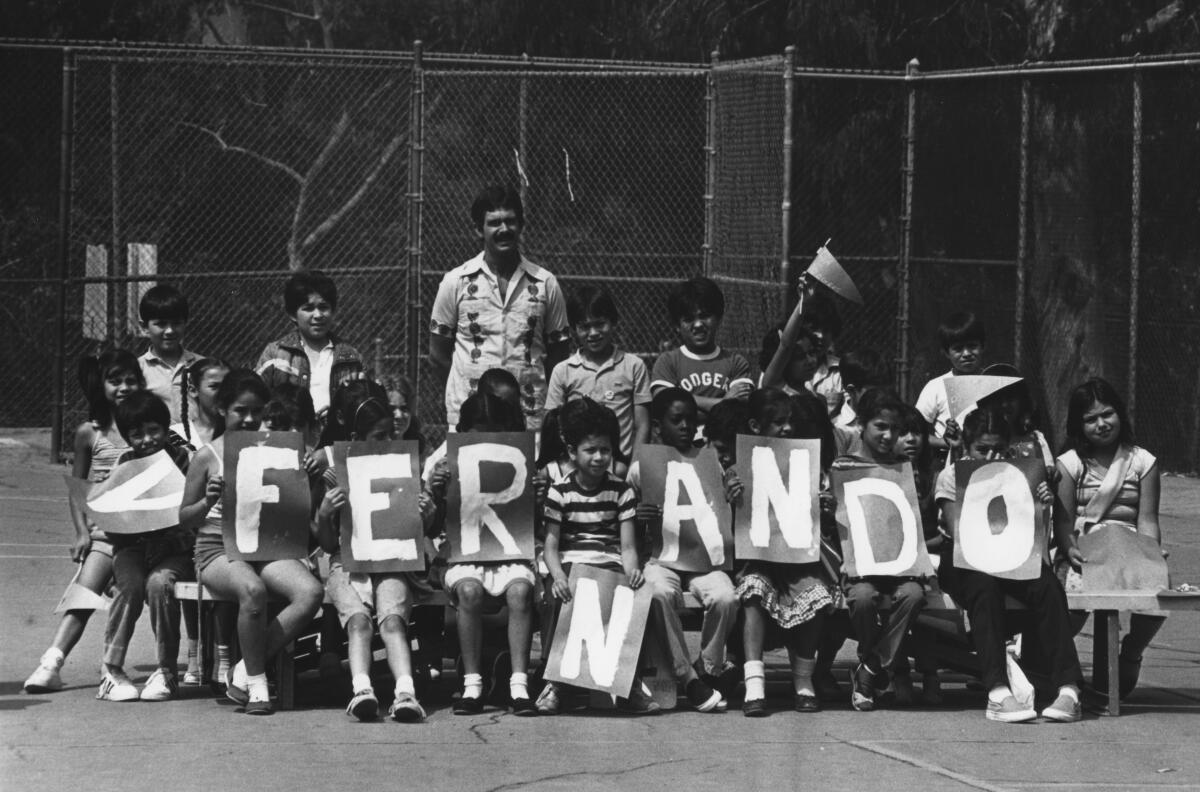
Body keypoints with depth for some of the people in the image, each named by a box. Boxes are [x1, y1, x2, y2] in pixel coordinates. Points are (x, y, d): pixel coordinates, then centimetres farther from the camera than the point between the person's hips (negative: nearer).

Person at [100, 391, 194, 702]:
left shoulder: (181, 459, 2)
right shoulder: (125, 464, 11)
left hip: (174, 549, -2)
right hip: (132, 546, 2)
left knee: (159, 582, -33)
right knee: (130, 584, -30)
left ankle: (167, 671, -18)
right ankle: (111, 668, -20)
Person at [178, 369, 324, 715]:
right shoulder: (208, 457, 2)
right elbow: (184, 518, 6)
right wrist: (209, 502, -15)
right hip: (218, 548, -4)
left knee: (310, 592, -27)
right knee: (253, 590, -38)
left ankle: (245, 671, -17)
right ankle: (256, 684, -19)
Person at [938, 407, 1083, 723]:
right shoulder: (951, 477, 3)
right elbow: (959, 536, -8)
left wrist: (1041, 505, -16)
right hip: (966, 563, -3)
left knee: (1046, 585, -30)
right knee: (984, 582, -39)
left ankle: (1068, 687, -36)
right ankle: (998, 692, -47)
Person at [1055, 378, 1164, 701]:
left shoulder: (1142, 462, 11)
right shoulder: (1069, 463, 9)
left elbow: (1147, 519, 4)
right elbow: (1063, 521, 0)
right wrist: (1071, 551, -21)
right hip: (1084, 555, -1)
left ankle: (1129, 657, 3)